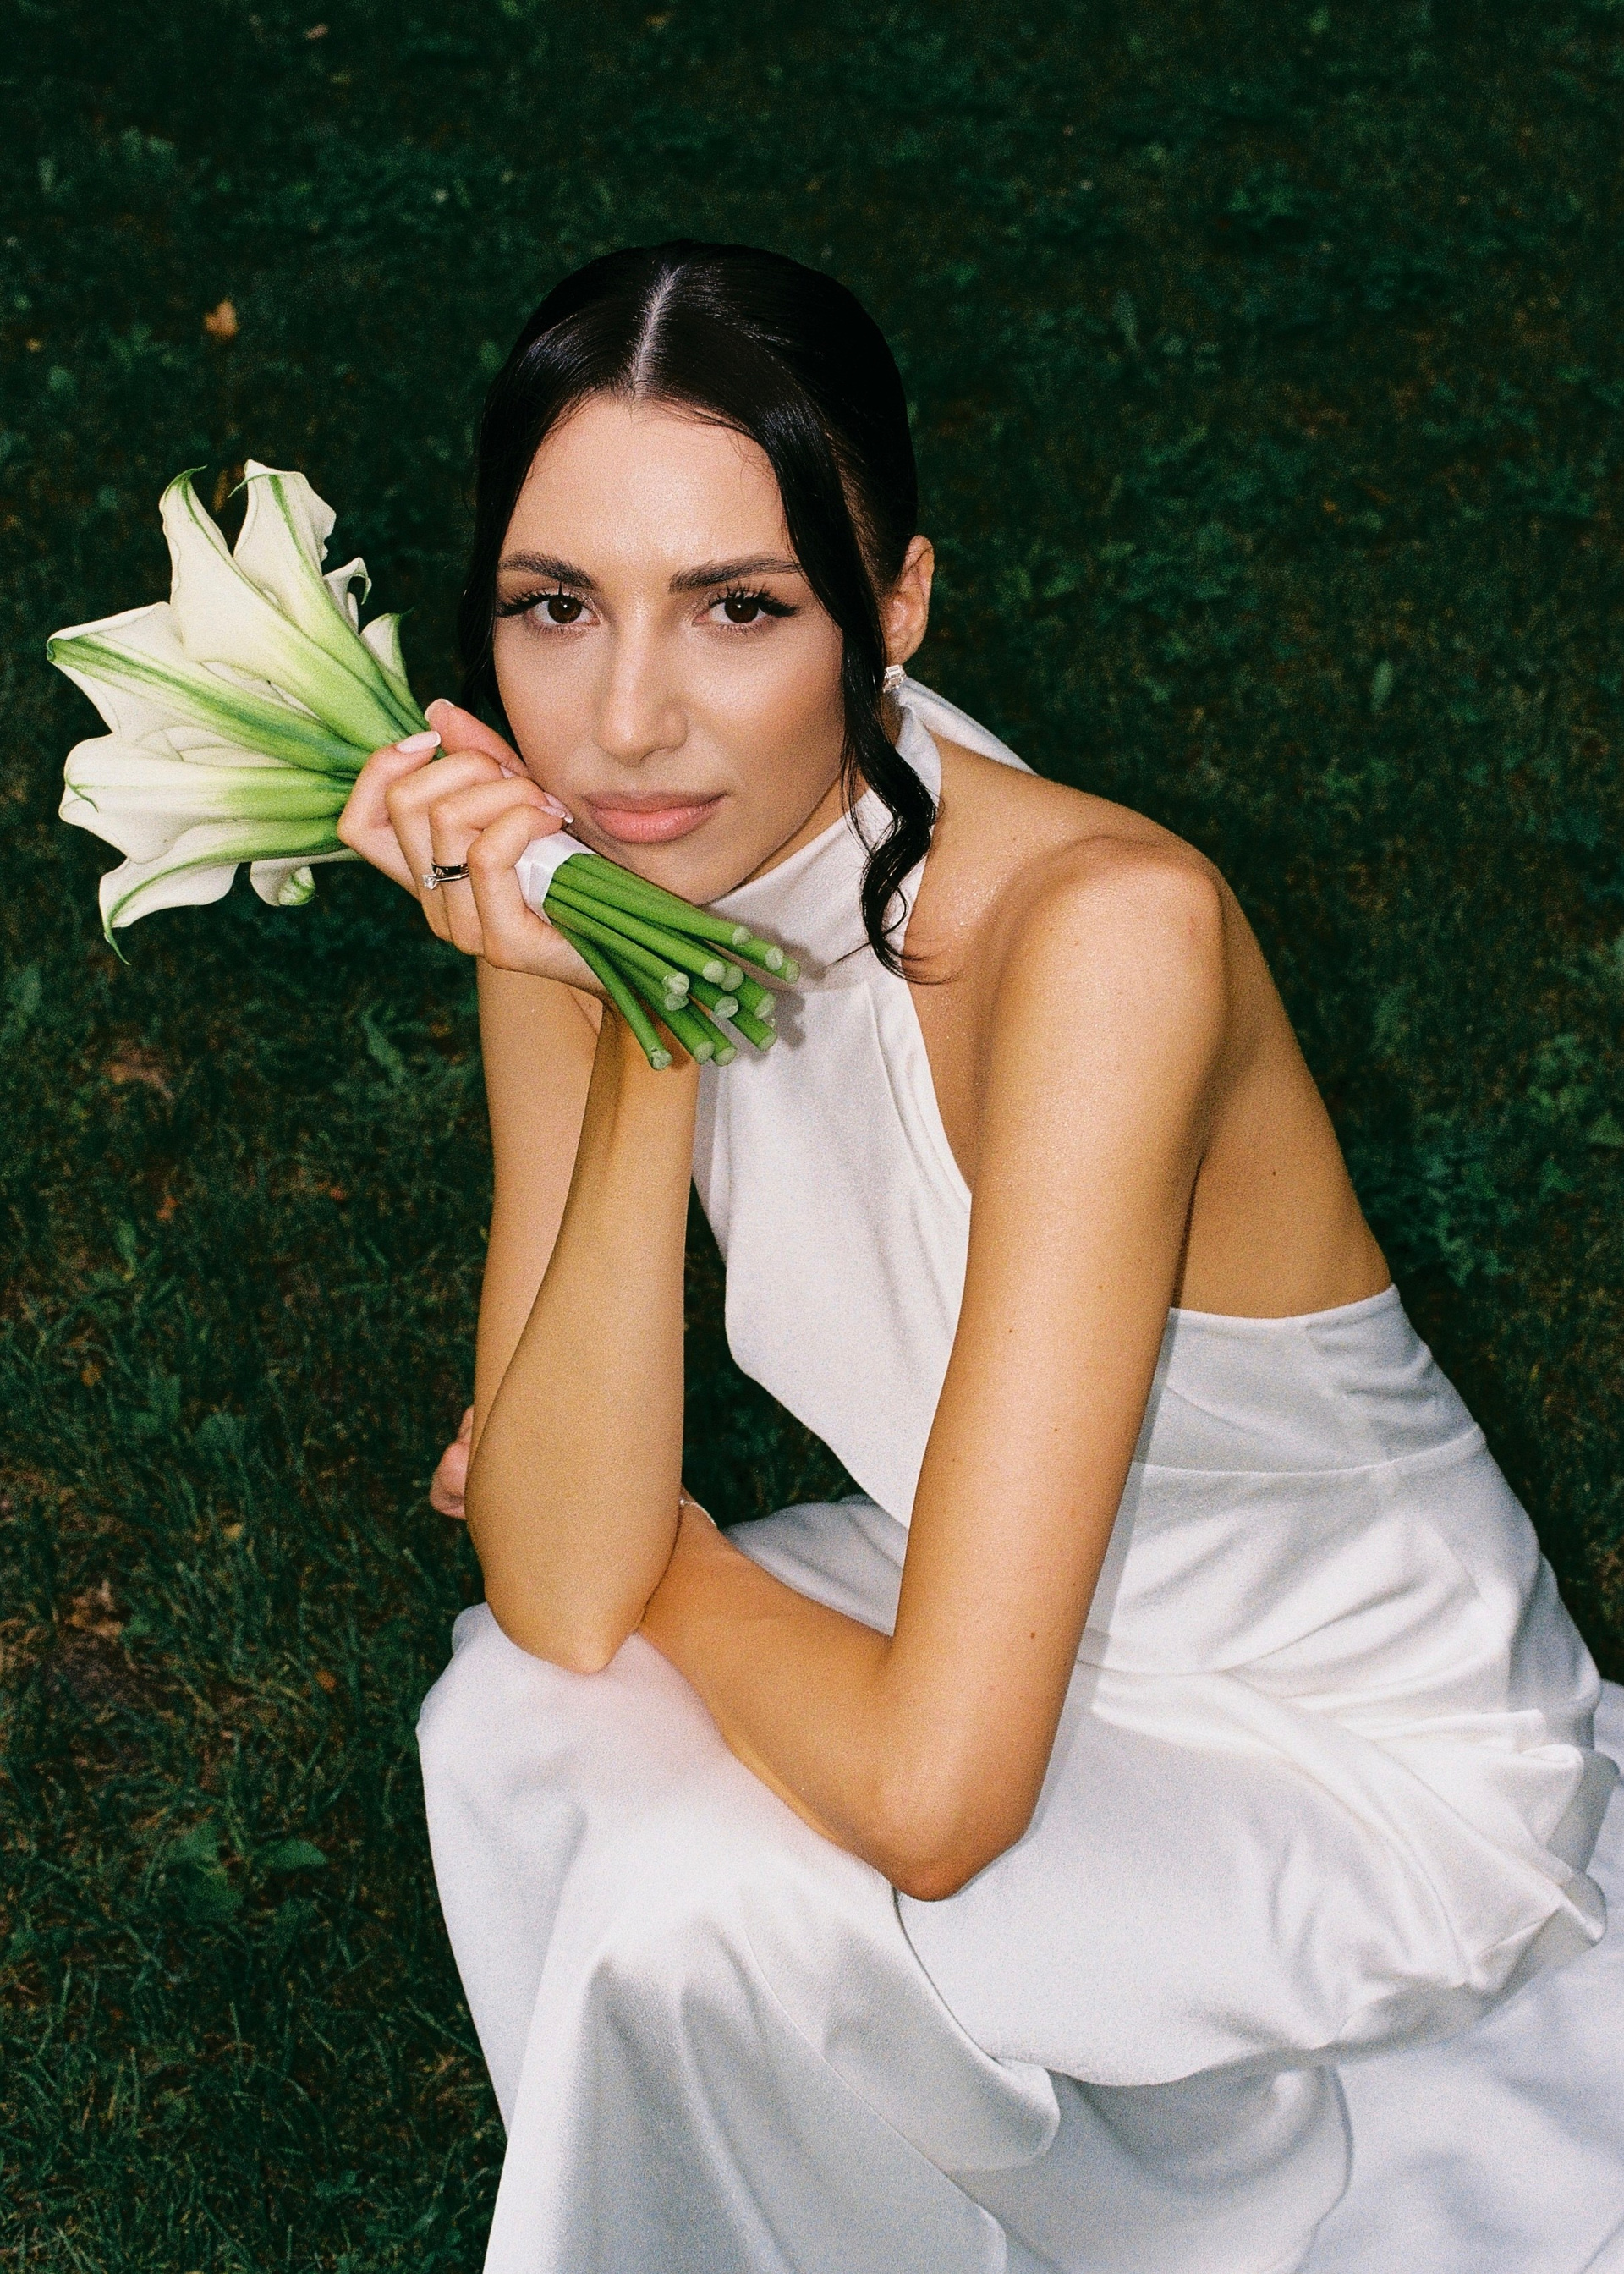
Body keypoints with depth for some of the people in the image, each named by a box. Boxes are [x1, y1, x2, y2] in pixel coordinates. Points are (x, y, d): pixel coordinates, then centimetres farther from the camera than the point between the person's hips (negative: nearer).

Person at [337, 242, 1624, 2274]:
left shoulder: (1101, 929, -34)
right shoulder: (600, 872, -13)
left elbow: (932, 1790, -36)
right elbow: (558, 1602, -19)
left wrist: (647, 1553, -15)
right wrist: (639, 1038, -29)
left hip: (1357, 1775, -6)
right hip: (1013, 1625, 6)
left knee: (701, 1906, -25)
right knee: (515, 1728, -14)